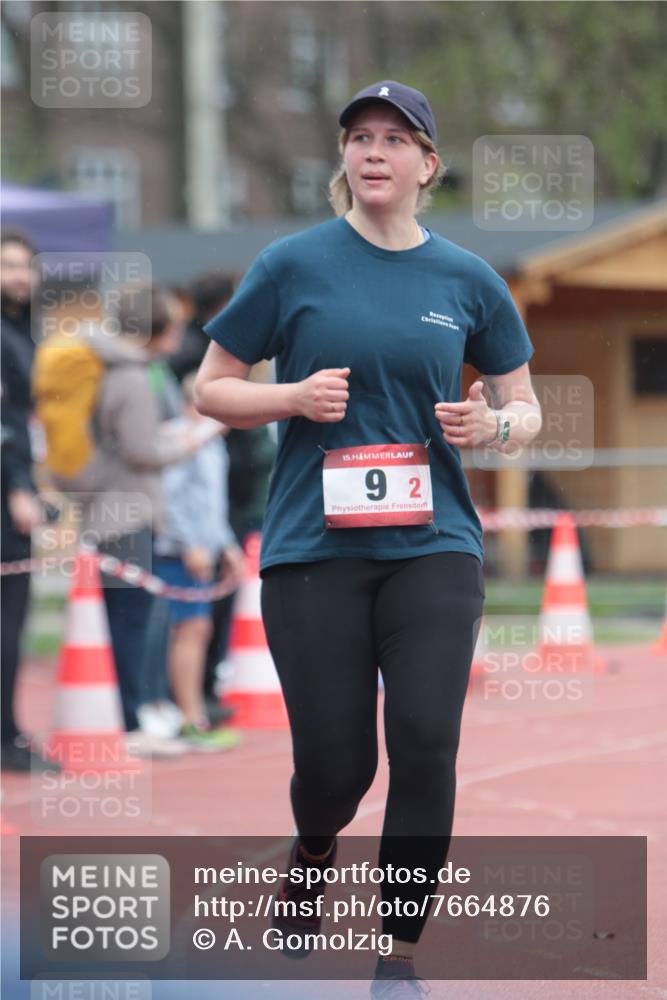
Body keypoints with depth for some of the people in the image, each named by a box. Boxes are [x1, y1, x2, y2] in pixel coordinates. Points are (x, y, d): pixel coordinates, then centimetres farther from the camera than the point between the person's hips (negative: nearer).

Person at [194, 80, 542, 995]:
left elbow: (526, 411, 14)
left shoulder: (468, 279, 6)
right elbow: (211, 388, 6)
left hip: (433, 546, 1)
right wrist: (295, 397, -13)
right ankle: (312, 852, 36)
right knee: (336, 763, -1)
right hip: (313, 547, -1)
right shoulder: (294, 265, 0)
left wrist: (492, 425, -9)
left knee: (426, 746, -12)